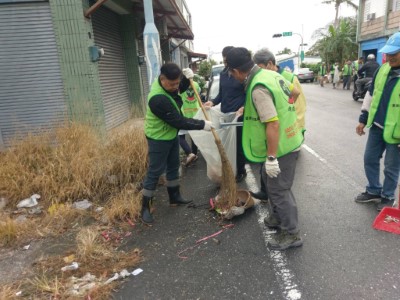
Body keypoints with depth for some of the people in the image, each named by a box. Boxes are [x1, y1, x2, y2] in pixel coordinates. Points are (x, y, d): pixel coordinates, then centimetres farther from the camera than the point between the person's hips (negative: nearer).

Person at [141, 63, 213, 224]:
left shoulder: (167, 83, -7)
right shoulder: (158, 99, -34)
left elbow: (180, 89, 16)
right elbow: (178, 121, -30)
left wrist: (187, 78, -6)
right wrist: (202, 125, -22)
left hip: (171, 134, 9)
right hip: (159, 139, -9)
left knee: (173, 166, 19)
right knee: (154, 172, -1)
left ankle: (175, 196, 35)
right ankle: (145, 208, 11)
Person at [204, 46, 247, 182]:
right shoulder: (222, 74, 10)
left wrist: (243, 108, -25)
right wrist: (213, 102, -2)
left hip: (239, 115, -5)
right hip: (224, 114, 6)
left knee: (238, 143, 4)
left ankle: (241, 171, 20)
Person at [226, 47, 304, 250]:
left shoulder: (258, 88, -25)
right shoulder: (269, 74, 6)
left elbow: (273, 124, -29)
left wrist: (271, 157, -24)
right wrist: (249, 110, 30)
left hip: (281, 146, -10)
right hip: (287, 140, 10)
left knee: (278, 188, 2)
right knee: (269, 179, 24)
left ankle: (291, 233, 18)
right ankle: (279, 216, 41)